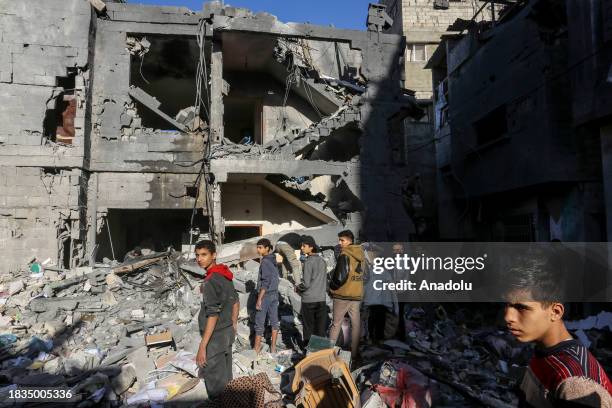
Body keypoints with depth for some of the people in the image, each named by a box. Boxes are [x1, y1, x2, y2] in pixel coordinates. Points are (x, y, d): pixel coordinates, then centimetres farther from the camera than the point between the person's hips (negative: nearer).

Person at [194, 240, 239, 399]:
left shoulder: (211, 281, -22)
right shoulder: (225, 276, 5)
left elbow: (213, 315, -26)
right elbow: (235, 301, 14)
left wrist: (202, 347, -24)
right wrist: (233, 325, 23)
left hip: (216, 336, -9)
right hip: (228, 332, 9)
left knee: (214, 381, 3)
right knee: (225, 376, 21)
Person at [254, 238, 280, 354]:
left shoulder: (265, 262, -16)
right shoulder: (273, 260, 8)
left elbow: (265, 282, -20)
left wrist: (259, 299, -19)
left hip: (265, 295, -8)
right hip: (275, 294, 8)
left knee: (259, 322, 1)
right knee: (274, 320, 10)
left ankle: (256, 348, 8)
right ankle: (273, 346, 18)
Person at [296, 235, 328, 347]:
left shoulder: (308, 261, -13)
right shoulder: (322, 261, 7)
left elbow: (306, 283, -16)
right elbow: (325, 282, 12)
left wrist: (297, 288, 1)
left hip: (308, 300, -5)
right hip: (321, 299, 6)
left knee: (308, 328, 5)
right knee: (320, 328, 10)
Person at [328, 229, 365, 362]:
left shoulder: (344, 254, -14)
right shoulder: (360, 254, 7)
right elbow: (360, 273, 12)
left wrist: (332, 288, -4)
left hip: (342, 295, -6)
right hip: (357, 295, 6)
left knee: (336, 324, 6)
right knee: (356, 324, 12)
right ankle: (354, 352, 17)